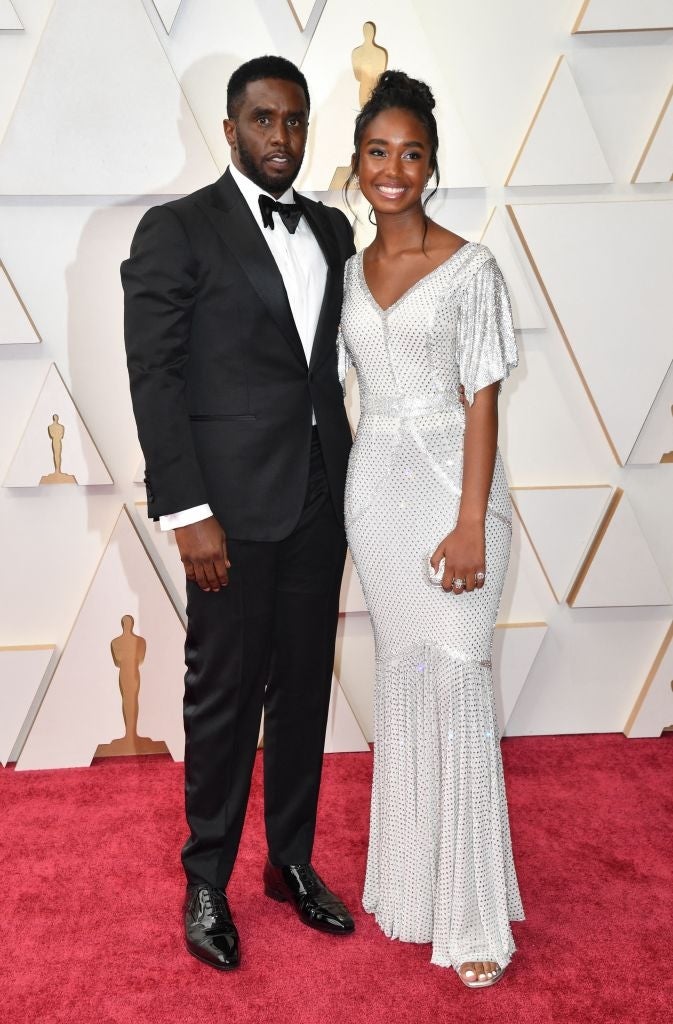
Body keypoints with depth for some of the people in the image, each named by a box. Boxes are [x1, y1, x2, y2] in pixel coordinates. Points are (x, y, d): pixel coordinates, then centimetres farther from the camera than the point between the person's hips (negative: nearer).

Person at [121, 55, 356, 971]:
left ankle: (292, 862, 33)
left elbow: (340, 357, 13)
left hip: (320, 504, 5)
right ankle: (207, 881, 26)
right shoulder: (177, 230, -4)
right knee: (224, 698, 6)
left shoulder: (331, 230, 12)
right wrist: (186, 512, -16)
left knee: (304, 689, 14)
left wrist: (347, 486, 6)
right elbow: (153, 377, -9)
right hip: (235, 508, -5)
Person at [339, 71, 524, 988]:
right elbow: (353, 386, 13)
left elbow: (481, 401, -9)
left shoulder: (470, 268, -4)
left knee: (455, 682, -4)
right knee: (399, 677, 12)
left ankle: (474, 912, 10)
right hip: (374, 487, 5)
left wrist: (470, 524, -15)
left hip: (449, 484, -5)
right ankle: (410, 877, 28)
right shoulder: (350, 271, 11)